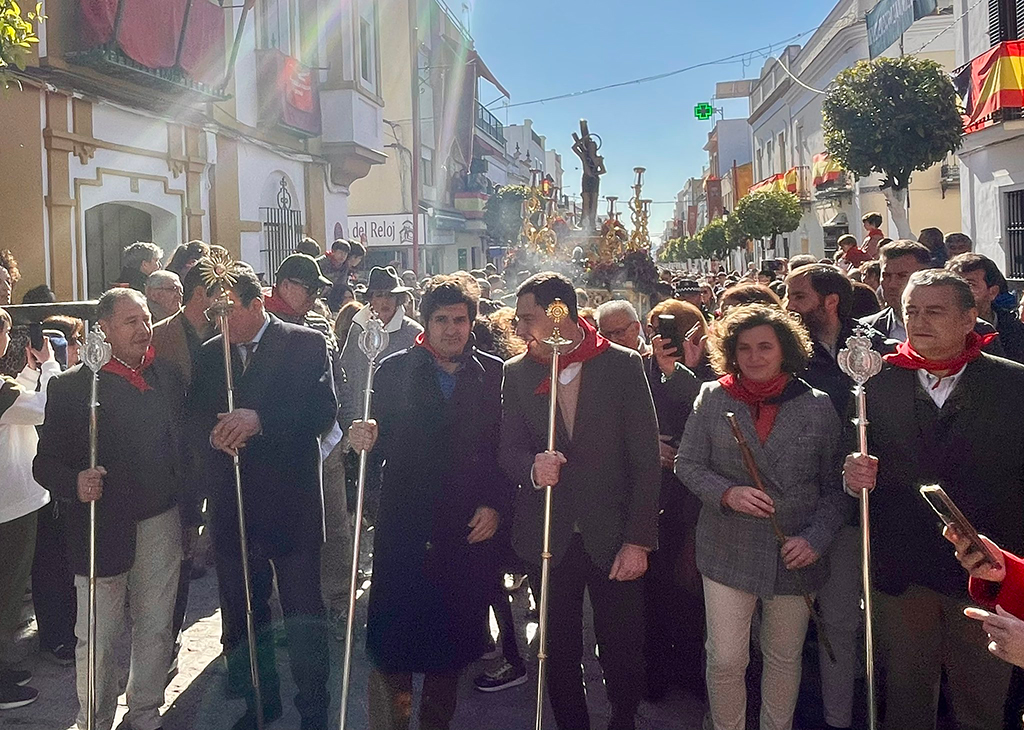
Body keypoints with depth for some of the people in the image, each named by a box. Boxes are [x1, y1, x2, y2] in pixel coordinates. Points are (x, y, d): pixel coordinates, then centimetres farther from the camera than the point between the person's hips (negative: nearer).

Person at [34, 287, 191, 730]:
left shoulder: (168, 378, 6)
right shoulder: (70, 386, -6)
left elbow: (182, 445, 8)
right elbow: (45, 462, -6)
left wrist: (190, 512, 3)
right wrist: (75, 483, -26)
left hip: (162, 525, 4)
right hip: (102, 529, -3)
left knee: (155, 630, 15)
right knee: (98, 639, 7)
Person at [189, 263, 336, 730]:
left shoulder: (307, 344, -6)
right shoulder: (211, 352, 10)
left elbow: (323, 411, -16)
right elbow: (194, 411, 8)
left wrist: (260, 421, -26)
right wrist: (217, 429, -15)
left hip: (291, 502, -5)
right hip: (230, 503, 5)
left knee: (303, 613, 4)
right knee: (242, 609, 17)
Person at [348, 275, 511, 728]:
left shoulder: (494, 374, 4)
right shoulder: (394, 370, 5)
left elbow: (504, 448, 2)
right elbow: (382, 439, 3)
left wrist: (495, 505, -5)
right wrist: (366, 438, -19)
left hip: (469, 527, 1)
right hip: (404, 525, 0)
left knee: (453, 635, 11)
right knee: (392, 637, 0)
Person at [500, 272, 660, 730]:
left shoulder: (623, 365, -4)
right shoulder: (517, 371, 5)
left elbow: (645, 457, -5)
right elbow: (509, 450, 4)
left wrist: (638, 540, -9)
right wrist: (532, 467, -20)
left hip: (612, 536, -2)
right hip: (548, 535, 2)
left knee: (622, 651, 6)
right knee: (559, 653, 11)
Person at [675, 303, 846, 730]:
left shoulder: (817, 406, -2)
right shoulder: (712, 398, -2)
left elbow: (834, 486, 2)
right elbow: (687, 465, -1)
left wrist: (816, 538, -11)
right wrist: (728, 493, -18)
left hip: (793, 557, 1)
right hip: (728, 552, -1)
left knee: (784, 658, 16)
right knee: (725, 660, 4)